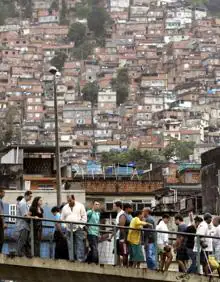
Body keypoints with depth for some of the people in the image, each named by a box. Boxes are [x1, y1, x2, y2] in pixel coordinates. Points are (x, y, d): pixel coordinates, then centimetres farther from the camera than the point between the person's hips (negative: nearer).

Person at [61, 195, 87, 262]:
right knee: (70, 246, 4)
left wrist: (81, 225, -8)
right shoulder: (65, 208, 14)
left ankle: (80, 260, -9)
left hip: (78, 229, -3)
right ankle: (72, 260, 7)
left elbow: (84, 217, 1)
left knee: (80, 245, -8)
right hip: (69, 229, 4)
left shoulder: (80, 206, 4)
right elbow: (62, 219, 18)